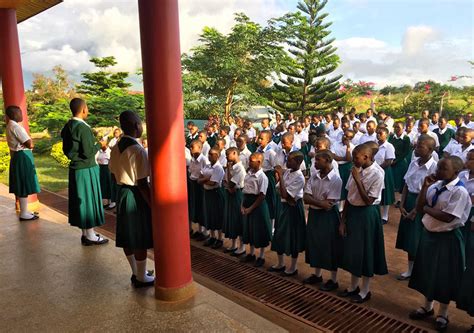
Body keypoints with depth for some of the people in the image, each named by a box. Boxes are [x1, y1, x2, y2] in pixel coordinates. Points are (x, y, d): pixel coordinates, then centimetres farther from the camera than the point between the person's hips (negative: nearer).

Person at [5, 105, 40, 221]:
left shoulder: (10, 127, 14)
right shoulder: (15, 127, -17)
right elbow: (30, 144, -21)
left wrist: (27, 144, -1)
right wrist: (30, 144, 0)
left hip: (17, 157, 10)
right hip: (23, 157, -10)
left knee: (20, 185, 15)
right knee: (24, 185, -5)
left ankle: (24, 210, 24)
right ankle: (24, 214, 1)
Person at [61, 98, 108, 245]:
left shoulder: (67, 127, 7)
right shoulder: (84, 128, -19)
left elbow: (66, 150, 14)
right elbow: (88, 152, -21)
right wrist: (99, 144, -4)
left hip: (74, 168, 8)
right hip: (86, 169, -8)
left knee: (80, 200, 14)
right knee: (89, 199, 2)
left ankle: (85, 232, 25)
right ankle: (90, 236, 12)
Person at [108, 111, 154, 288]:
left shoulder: (116, 148, 4)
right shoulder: (138, 150, -21)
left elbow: (114, 175, 12)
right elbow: (142, 183, -22)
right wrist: (152, 204, -15)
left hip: (122, 193, 8)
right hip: (136, 196, -8)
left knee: (127, 236, 16)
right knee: (140, 238, 5)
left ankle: (136, 272, 33)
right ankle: (141, 278, 18)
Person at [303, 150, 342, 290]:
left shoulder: (336, 180, -17)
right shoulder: (313, 176, 0)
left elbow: (329, 205, -20)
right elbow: (306, 198, -7)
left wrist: (313, 200, -12)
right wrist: (320, 202, -19)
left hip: (328, 216, -6)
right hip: (313, 214, 6)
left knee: (330, 247, 4)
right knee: (315, 244, 16)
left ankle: (333, 280, 22)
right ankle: (317, 274, 35)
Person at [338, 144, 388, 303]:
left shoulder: (377, 173, -18)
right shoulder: (356, 170, 2)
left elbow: (368, 200, -20)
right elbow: (349, 196, 5)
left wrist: (357, 180, -22)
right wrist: (343, 221, 6)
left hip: (367, 214, -7)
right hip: (352, 212, 7)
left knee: (365, 251, 6)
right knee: (352, 250, 16)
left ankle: (365, 290, 26)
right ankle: (353, 287, 35)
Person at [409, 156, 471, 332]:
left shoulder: (459, 191, -20)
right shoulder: (436, 185, -1)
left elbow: (447, 217, -25)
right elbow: (419, 207, -1)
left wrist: (426, 208, -13)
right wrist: (425, 187, -12)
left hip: (447, 238, -6)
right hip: (429, 233, 7)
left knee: (445, 276, 9)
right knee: (428, 271, 19)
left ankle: (442, 314, 31)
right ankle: (427, 306, 39)